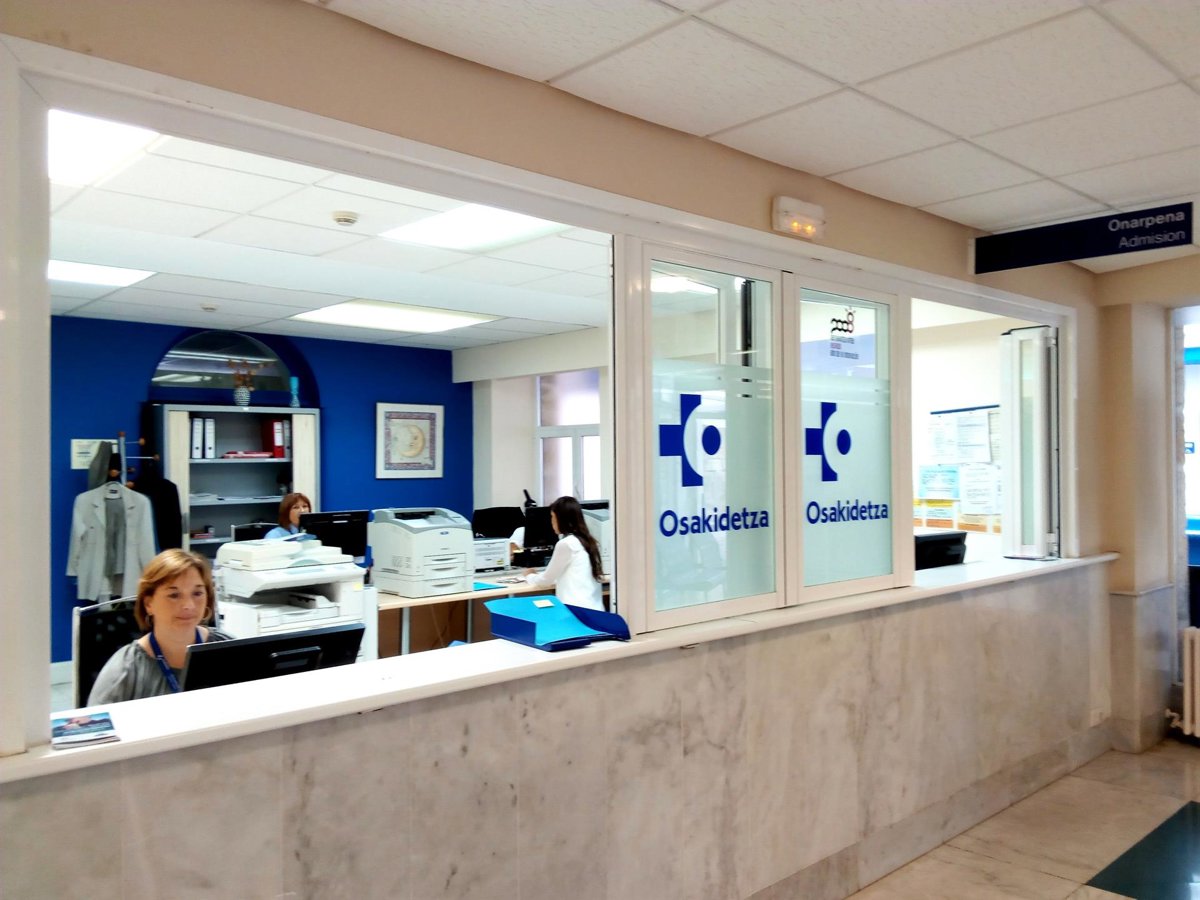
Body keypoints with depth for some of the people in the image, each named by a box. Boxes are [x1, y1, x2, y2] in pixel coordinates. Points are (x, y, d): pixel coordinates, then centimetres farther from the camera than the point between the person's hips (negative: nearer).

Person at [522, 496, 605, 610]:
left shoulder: (565, 544, -10)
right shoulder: (589, 541, 13)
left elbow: (546, 580, 2)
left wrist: (529, 576, 22)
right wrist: (538, 574, 30)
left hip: (575, 609, -8)